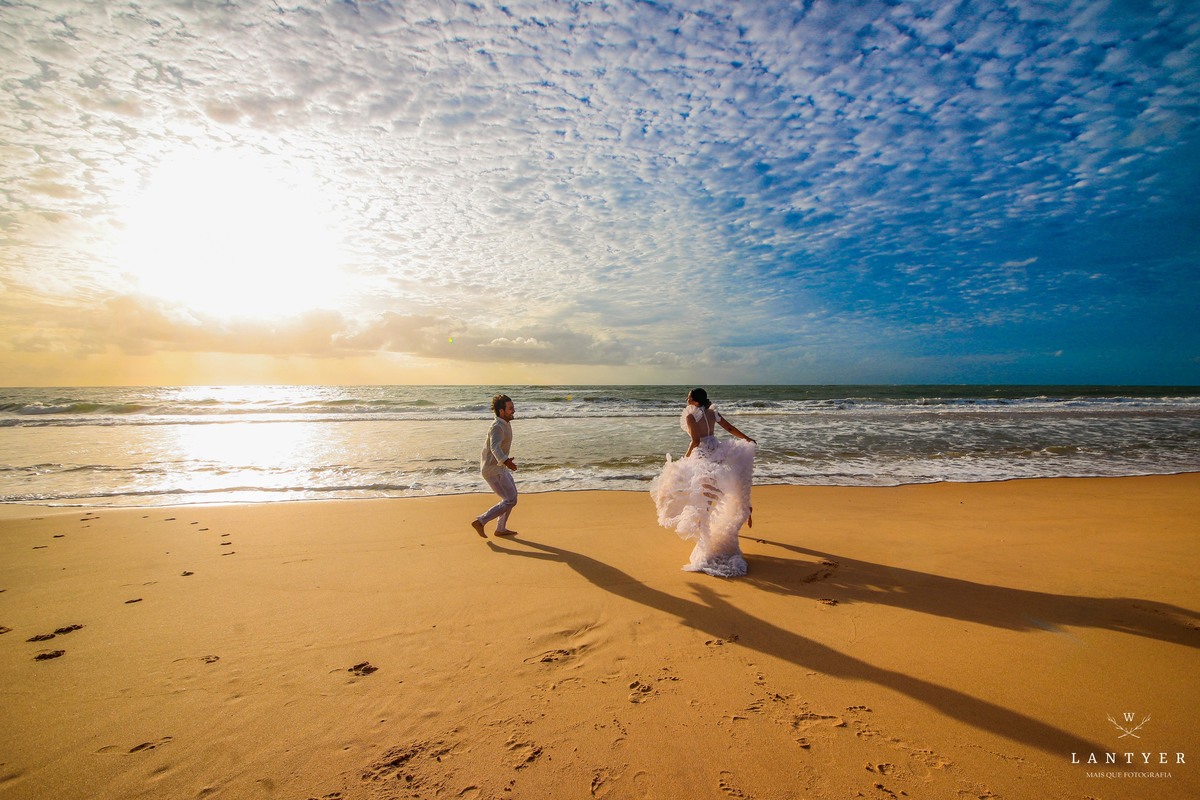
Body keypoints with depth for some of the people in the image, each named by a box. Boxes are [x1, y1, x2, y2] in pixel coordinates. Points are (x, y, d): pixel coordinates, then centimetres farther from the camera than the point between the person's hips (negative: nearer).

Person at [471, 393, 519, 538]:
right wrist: (505, 461, -59)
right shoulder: (497, 427, -24)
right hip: (493, 470, -10)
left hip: (497, 466, 10)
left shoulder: (504, 423, 7)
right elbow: (495, 447, -42)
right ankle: (480, 522, -1)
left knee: (512, 494, 19)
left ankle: (501, 529, 27)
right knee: (510, 501, -7)